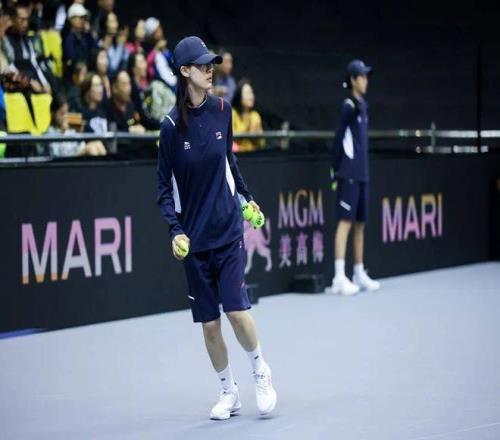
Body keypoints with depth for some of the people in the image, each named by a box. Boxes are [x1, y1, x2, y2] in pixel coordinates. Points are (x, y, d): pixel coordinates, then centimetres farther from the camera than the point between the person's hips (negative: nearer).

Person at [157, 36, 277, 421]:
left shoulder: (222, 109, -2)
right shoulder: (172, 126, -9)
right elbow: (165, 187, -4)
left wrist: (247, 196, 18)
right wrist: (175, 229, -16)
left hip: (229, 229, 1)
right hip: (194, 236, -1)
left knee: (236, 309, -9)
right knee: (209, 322, 4)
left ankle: (261, 372, 16)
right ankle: (228, 392, 21)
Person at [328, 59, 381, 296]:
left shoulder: (362, 106, 14)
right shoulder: (349, 106, -10)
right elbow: (338, 139, -11)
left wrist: (362, 168, 15)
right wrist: (336, 172, -12)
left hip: (361, 174, 8)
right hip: (348, 174, -8)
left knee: (360, 223, 13)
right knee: (346, 221, -11)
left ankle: (359, 273, 21)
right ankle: (339, 277, -13)